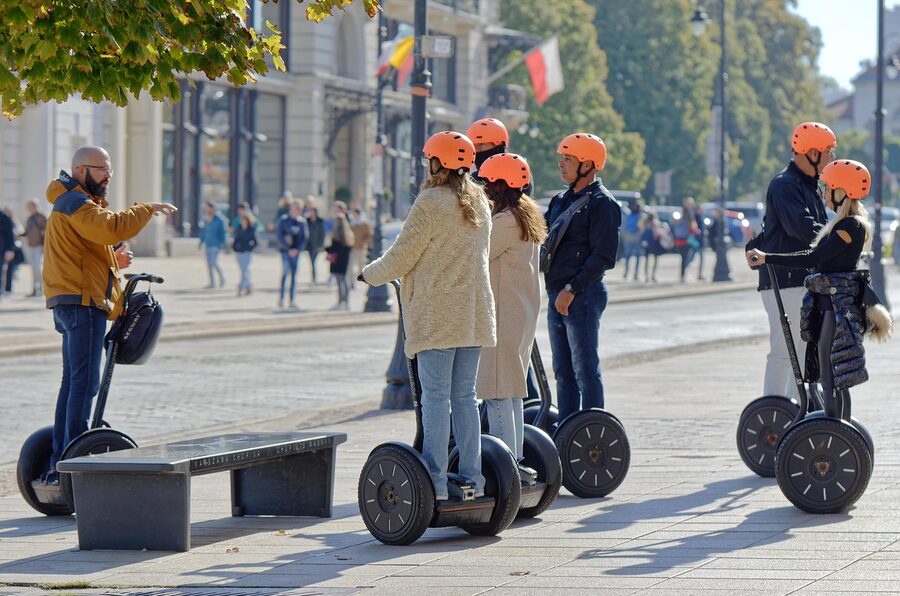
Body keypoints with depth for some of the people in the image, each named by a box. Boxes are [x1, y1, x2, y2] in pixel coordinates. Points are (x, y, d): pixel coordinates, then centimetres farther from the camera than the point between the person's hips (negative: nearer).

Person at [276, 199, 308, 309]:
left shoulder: (302, 221, 7)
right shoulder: (284, 220, -4)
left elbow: (304, 237, 8)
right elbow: (279, 235, -6)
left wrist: (298, 249, -7)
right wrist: (288, 249, -12)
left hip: (296, 251, 4)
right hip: (285, 250, -4)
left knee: (294, 275, 4)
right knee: (286, 271, -14)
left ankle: (292, 300, 8)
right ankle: (281, 299, -9)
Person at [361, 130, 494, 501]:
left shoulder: (431, 202, -11)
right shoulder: (479, 202, 12)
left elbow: (401, 258, -9)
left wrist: (369, 274, 10)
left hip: (436, 314, -7)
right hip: (473, 314, 7)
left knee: (436, 396, -6)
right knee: (464, 395, 10)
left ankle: (436, 481, -9)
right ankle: (472, 477, 9)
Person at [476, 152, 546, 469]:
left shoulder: (506, 221, -16)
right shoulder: (528, 216, 15)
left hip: (503, 315, -10)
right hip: (524, 313, 10)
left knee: (497, 393, -8)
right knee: (512, 391, 15)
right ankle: (515, 459, 18)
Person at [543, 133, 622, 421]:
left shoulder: (601, 203, -8)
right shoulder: (562, 201, 18)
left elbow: (603, 256, -16)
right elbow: (548, 244, 22)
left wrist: (572, 289, -20)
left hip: (582, 296, -9)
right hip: (557, 297, 9)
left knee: (586, 371, -7)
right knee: (563, 372, 12)